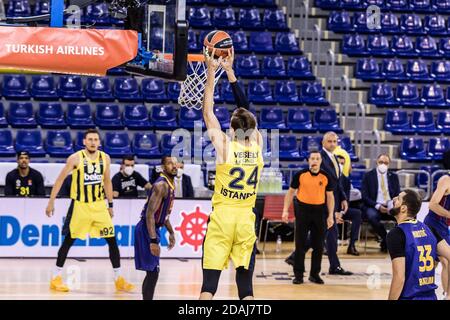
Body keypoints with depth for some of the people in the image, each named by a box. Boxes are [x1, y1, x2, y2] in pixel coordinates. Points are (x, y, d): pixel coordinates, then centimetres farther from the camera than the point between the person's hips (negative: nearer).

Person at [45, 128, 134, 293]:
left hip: (99, 205, 4)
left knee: (112, 240, 1)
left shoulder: (105, 158, 2)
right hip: (80, 205, -4)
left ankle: (119, 279, 9)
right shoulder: (76, 158, -11)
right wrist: (51, 202, -7)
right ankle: (56, 278, 12)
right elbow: (60, 179, -5)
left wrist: (110, 204, 13)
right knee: (68, 241, 1)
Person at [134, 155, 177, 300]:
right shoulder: (161, 185, -19)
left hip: (153, 230, 10)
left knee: (152, 273, 15)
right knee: (152, 272, -9)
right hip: (146, 231, -10)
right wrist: (153, 241, -29)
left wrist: (171, 232, 25)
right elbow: (150, 214, -25)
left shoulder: (170, 185, 11)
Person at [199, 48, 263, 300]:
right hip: (246, 220, 3)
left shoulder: (224, 144, -7)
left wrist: (211, 72, 8)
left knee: (210, 282, -3)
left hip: (222, 216, -3)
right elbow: (246, 108, 12)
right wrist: (229, 70, 16)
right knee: (246, 285, 6)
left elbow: (208, 112, 3)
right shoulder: (257, 143, 2)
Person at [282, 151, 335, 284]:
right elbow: (291, 192, 4)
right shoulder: (300, 175, -3)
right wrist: (285, 210, -3)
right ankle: (298, 274, 7)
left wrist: (330, 216, 2)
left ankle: (315, 274, 17)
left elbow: (330, 196, 8)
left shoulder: (326, 177, 1)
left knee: (318, 246, 6)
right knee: (300, 244, 0)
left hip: (320, 211, 2)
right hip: (303, 210, -2)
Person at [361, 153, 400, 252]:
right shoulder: (368, 176, 6)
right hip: (374, 207, -2)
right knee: (372, 216, -38)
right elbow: (365, 196, -2)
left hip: (390, 207, 2)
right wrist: (378, 206, -17)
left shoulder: (393, 177, 15)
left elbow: (398, 195, 11)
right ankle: (387, 240, -16)